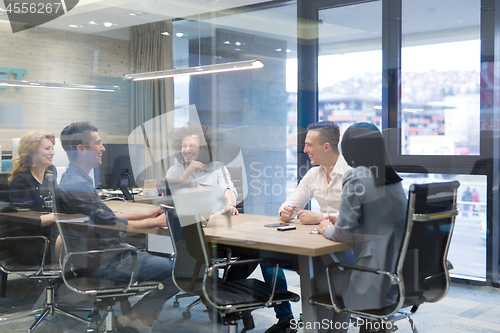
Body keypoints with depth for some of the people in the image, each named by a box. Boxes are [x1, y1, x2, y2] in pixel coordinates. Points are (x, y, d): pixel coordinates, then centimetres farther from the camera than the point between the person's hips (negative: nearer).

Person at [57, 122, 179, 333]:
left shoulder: (75, 179, 13)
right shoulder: (76, 185, -22)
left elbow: (104, 218, 19)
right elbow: (111, 225, -19)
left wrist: (146, 215, 11)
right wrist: (155, 223, -6)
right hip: (101, 263, -11)